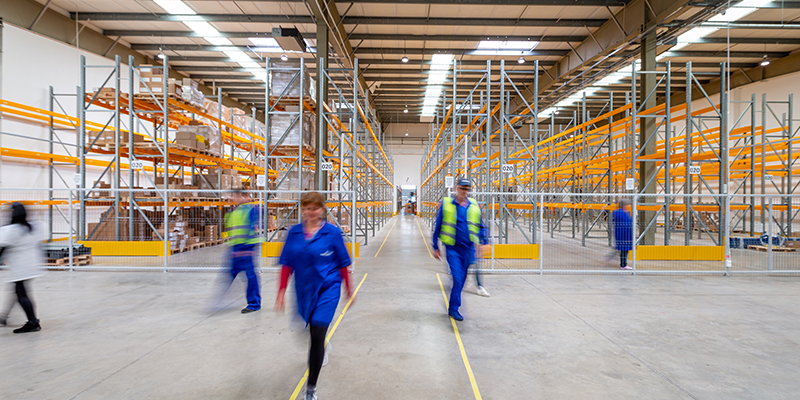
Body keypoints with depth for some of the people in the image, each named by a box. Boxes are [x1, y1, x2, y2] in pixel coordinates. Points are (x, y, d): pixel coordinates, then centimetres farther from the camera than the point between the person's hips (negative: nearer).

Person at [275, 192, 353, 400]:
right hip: (304, 289, 4)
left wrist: (349, 288, 6)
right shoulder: (294, 232, -1)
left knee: (317, 334, -9)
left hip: (328, 288, -4)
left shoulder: (332, 232, -9)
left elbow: (342, 263, -1)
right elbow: (287, 264, 2)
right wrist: (281, 293, 0)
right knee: (313, 328, 21)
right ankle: (322, 349, 58)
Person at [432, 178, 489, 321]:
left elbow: (481, 226, 15)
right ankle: (454, 309, 3)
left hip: (468, 248, 4)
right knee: (457, 278, -12)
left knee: (461, 280, 11)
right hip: (452, 248, -3)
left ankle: (452, 308, 28)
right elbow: (437, 227, 3)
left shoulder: (474, 206, 6)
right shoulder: (445, 205, -2)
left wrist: (482, 242, 1)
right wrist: (435, 248, 4)